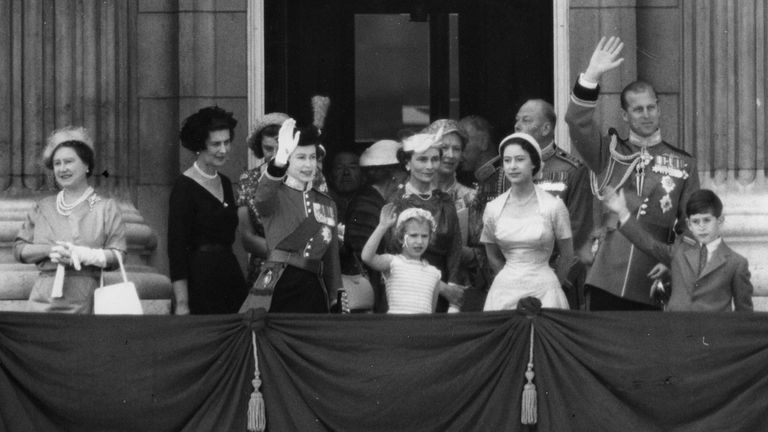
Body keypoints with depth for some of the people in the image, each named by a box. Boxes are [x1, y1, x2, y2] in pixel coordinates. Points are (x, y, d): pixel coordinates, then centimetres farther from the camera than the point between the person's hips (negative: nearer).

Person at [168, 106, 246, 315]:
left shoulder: (224, 183, 13)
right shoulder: (184, 186, -8)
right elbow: (176, 246, -12)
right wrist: (182, 303, -17)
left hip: (230, 273, 7)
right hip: (200, 280, -7)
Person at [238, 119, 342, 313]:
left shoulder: (327, 204, 17)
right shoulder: (276, 195, 1)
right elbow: (262, 197, -26)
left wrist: (336, 301, 17)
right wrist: (280, 160, -43)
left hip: (313, 290, 5)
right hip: (278, 286, -5)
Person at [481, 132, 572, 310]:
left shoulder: (554, 206, -8)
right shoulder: (493, 209, 0)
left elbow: (567, 255, 3)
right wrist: (512, 280, 11)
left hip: (543, 289, -2)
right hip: (505, 291, 2)